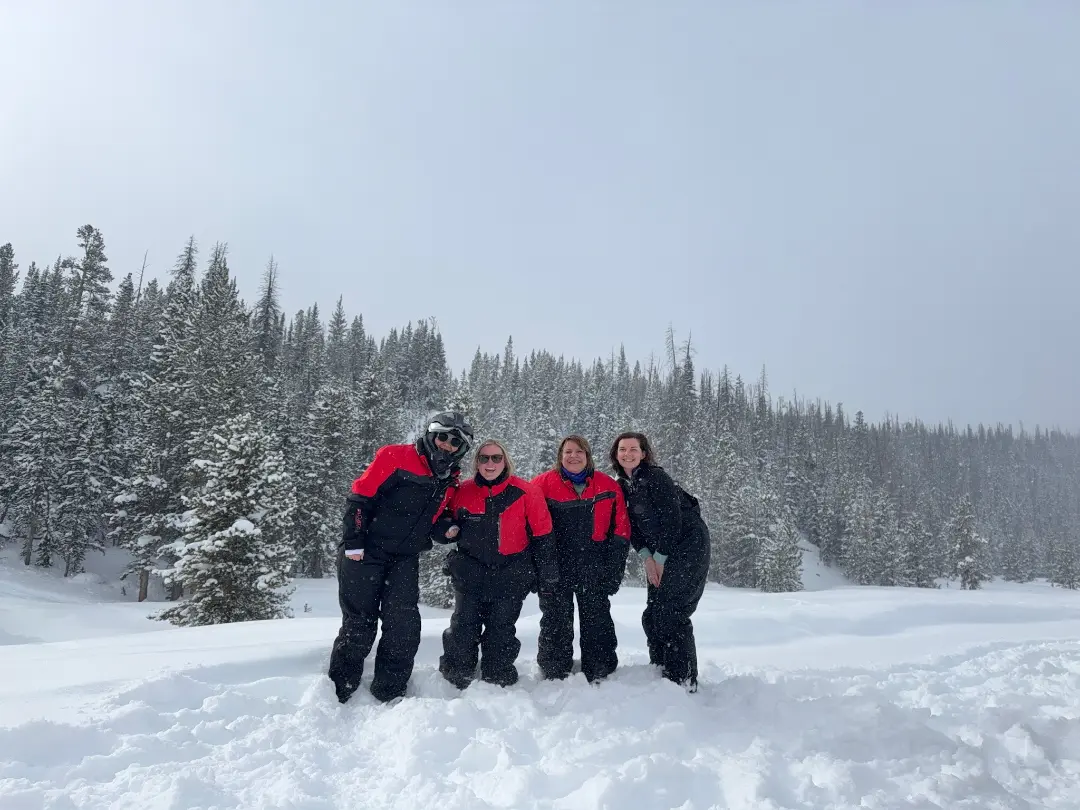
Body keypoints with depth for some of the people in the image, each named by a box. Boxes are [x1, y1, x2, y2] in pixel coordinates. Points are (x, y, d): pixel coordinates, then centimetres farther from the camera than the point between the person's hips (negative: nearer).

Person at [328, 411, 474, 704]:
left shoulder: (450, 482, 11)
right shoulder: (395, 457, -9)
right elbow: (360, 496, -12)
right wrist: (353, 543, -15)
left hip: (404, 559, 5)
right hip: (365, 551, -5)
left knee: (404, 623, -5)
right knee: (359, 623, 1)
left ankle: (390, 692, 10)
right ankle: (339, 692, 20)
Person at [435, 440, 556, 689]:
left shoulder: (525, 492, -8)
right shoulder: (463, 492, -1)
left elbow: (541, 535, -3)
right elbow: (450, 522, 17)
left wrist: (547, 572, -2)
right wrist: (449, 529, -6)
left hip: (511, 574, -1)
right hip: (471, 572, 1)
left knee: (501, 629, 10)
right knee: (463, 626, 6)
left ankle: (497, 680, 28)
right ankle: (455, 676, 25)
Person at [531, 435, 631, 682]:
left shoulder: (608, 486, 1)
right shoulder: (544, 483, -5)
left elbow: (621, 528, 3)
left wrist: (614, 566, 0)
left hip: (594, 568, 1)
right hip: (555, 567, -1)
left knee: (597, 622, 10)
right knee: (555, 624, 8)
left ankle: (599, 677, 24)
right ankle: (554, 677, 23)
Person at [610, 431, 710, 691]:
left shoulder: (655, 477, -15)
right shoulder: (622, 485, 7)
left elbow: (671, 519, -18)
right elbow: (631, 525, 7)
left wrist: (661, 559, -13)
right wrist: (646, 558, -4)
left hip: (688, 545, -8)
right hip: (659, 553, 8)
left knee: (670, 613, -12)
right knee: (652, 616, 8)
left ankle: (685, 681, -1)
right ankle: (661, 671, 22)